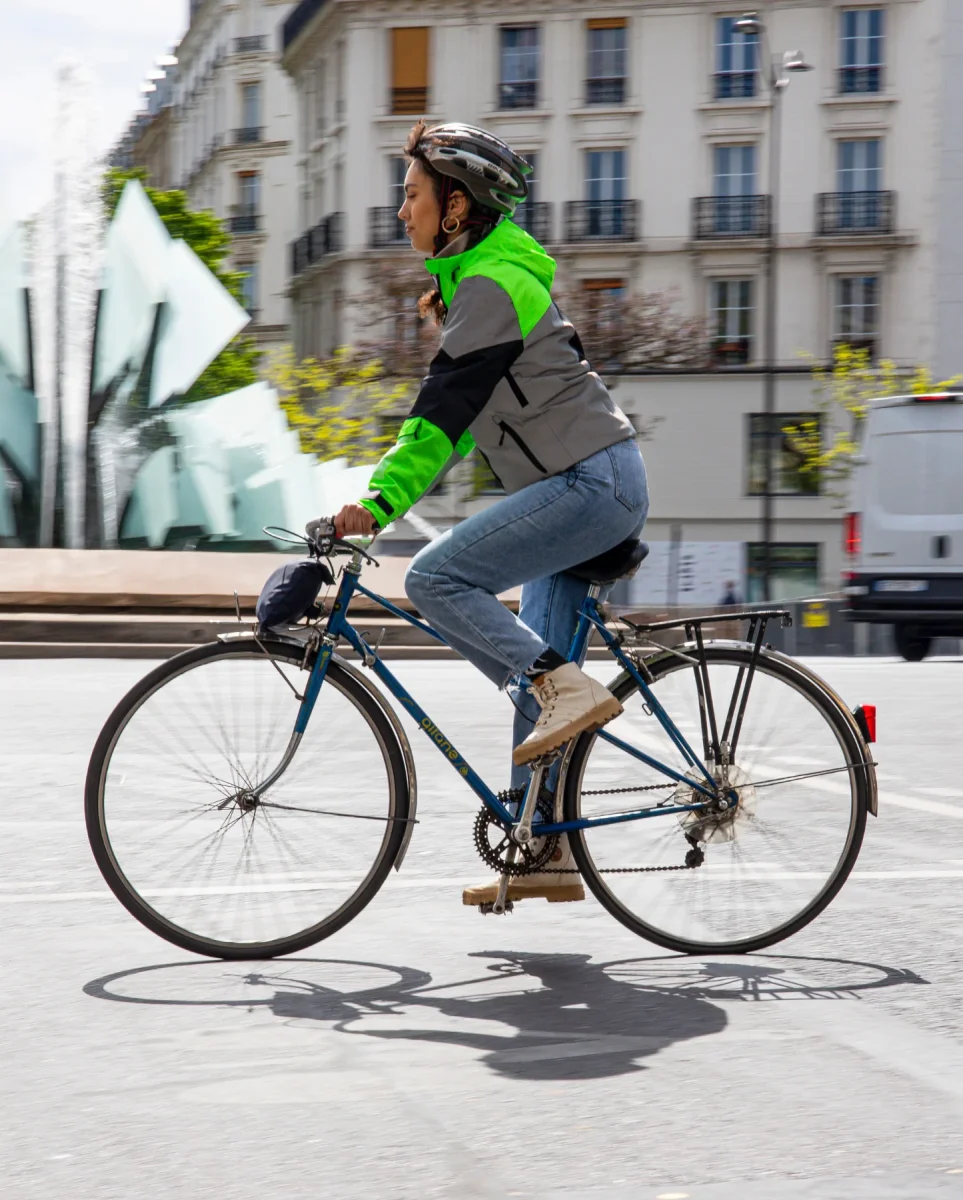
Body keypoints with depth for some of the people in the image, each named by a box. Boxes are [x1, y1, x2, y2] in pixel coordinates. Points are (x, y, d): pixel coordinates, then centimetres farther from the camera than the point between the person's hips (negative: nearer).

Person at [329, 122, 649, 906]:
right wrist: (384, 494, 21)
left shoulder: (490, 286, -12)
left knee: (435, 578, -18)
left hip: (593, 482, -10)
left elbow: (447, 405, -20)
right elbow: (458, 413, 24)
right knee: (534, 673, 9)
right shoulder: (482, 277, 19)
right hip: (592, 486, 10)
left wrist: (381, 501, -24)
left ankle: (572, 691, -16)